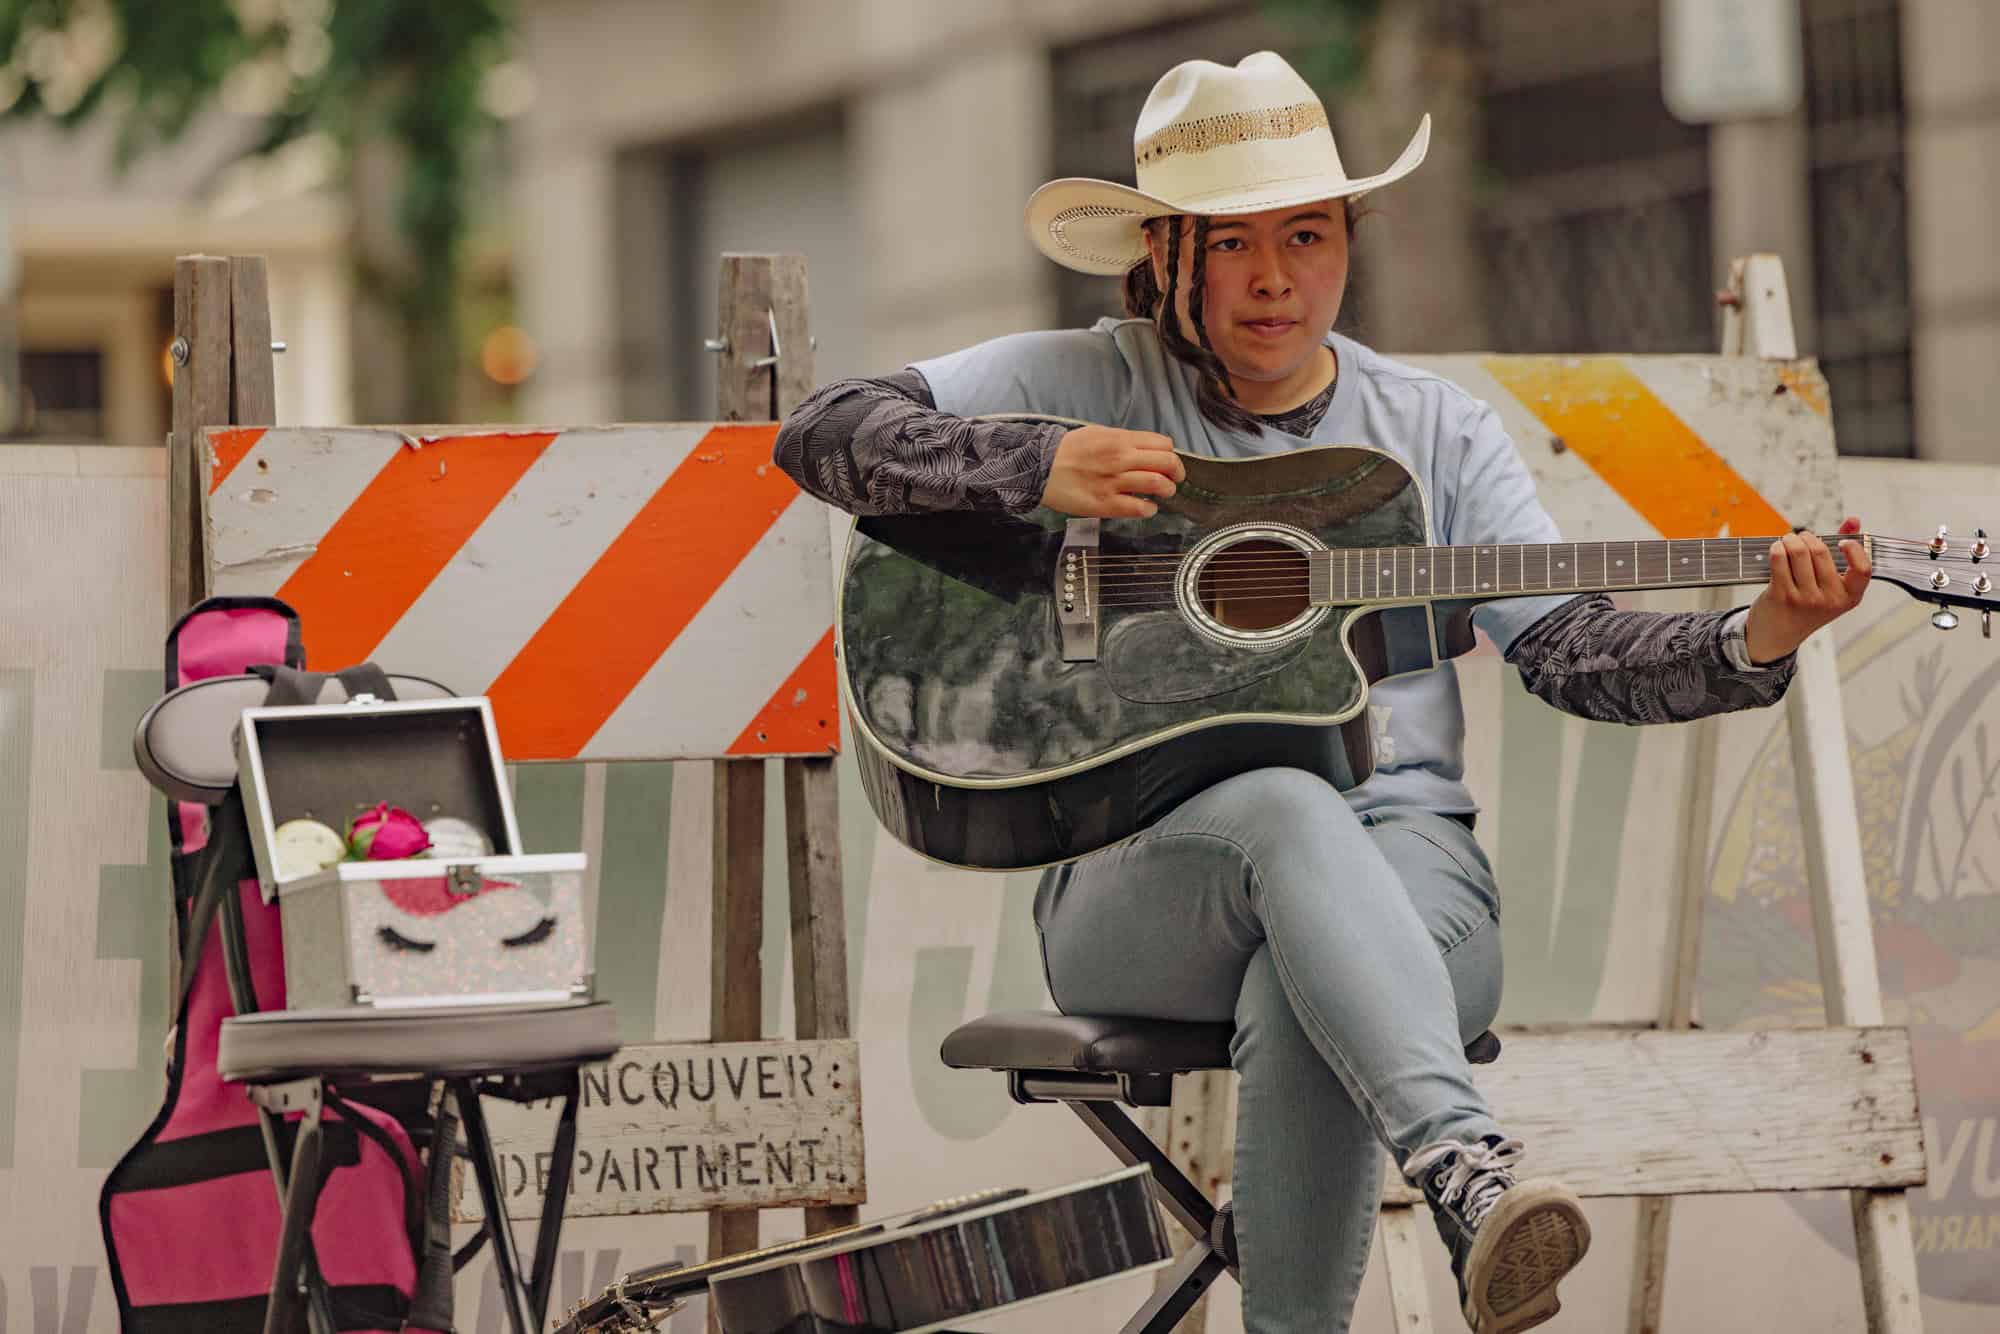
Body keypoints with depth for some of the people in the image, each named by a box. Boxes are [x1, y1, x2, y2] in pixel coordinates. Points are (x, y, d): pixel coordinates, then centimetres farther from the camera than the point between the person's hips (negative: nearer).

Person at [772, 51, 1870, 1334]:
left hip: (1399, 858, 2)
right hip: (1137, 869, -2)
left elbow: (1575, 647, 8)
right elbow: (821, 434, 1)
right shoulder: (1083, 386, 10)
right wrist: (1040, 467, -13)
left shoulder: (1435, 431, 17)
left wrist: (1756, 645, -10)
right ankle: (1465, 1169, -59)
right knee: (1287, 808, -39)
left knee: (1304, 994, -37)